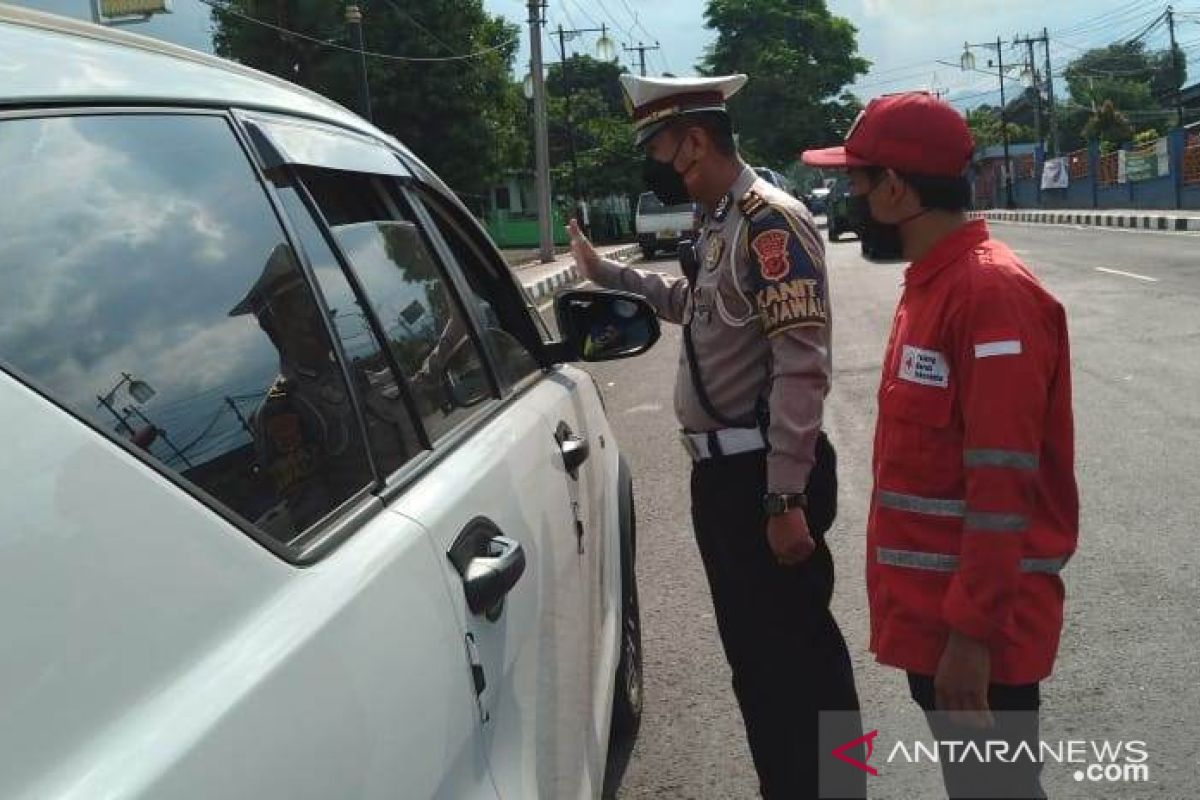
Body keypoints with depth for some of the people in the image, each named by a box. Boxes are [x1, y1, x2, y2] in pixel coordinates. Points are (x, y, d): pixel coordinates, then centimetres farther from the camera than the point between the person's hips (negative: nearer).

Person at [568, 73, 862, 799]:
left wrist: (785, 497, -25)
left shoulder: (771, 219, -16)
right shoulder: (718, 225, 13)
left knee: (797, 652, 0)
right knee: (752, 650, 19)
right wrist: (606, 272, 33)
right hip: (720, 471, 10)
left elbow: (802, 368, -23)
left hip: (764, 474, -10)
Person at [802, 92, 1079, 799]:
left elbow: (1003, 487, -23)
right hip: (931, 607, 9)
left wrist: (974, 631, -22)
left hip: (975, 622, -9)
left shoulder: (992, 291, -20)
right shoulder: (931, 281, 10)